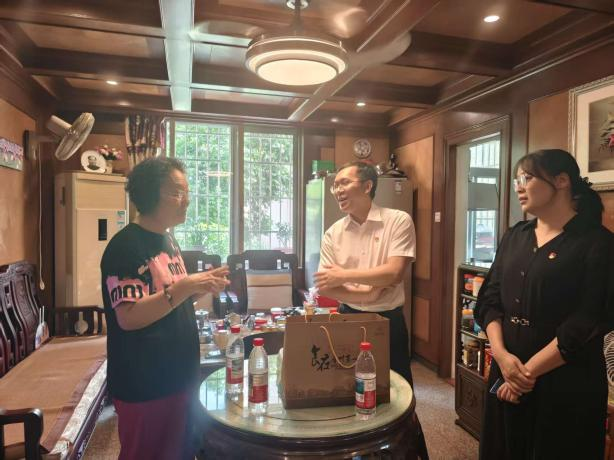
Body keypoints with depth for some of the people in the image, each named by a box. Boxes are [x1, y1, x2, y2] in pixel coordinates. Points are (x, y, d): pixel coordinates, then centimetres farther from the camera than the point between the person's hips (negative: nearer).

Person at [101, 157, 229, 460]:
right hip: (144, 386, -8)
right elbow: (129, 317, -26)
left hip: (179, 376, 8)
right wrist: (186, 286, -30)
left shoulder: (167, 240, 8)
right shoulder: (125, 246, -18)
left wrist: (201, 286, 0)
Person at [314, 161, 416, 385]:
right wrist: (366, 294, -16)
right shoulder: (333, 233, 0)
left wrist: (344, 275, -16)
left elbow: (394, 273, -19)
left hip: (389, 320, -2)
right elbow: (324, 287, -3)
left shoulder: (398, 221, -9)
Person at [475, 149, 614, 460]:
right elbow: (490, 300, 3)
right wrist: (502, 355, -10)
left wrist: (530, 371, -15)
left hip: (565, 385, -5)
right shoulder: (515, 236, 7)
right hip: (507, 376, 5)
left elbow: (587, 323, -16)